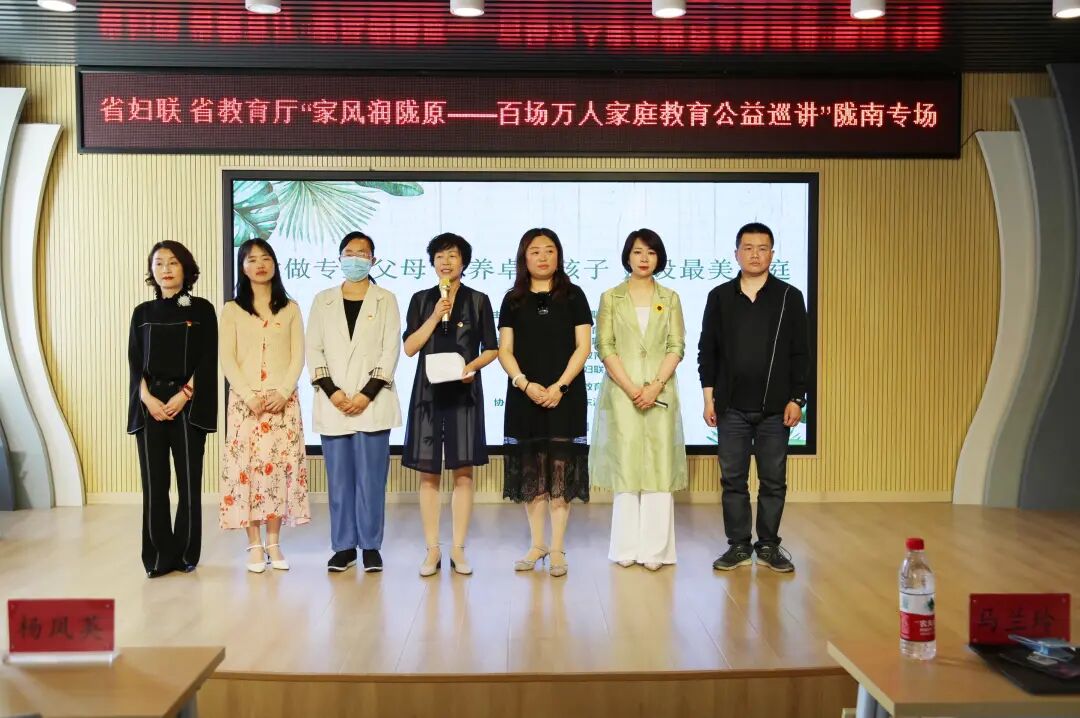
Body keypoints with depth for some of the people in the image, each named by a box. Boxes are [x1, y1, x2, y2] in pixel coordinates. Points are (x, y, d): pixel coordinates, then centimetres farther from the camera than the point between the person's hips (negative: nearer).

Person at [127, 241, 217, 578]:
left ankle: (186, 554, 9)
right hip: (149, 406, 2)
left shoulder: (201, 309, 5)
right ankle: (159, 557, 8)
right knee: (154, 484, 1)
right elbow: (134, 363, 8)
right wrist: (148, 399, -8)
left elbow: (208, 359, -2)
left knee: (189, 482, -1)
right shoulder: (143, 312, 13)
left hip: (189, 405, -2)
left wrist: (183, 396, -12)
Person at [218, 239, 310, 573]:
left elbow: (297, 357, 3)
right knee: (246, 467, -3)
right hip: (245, 401, -1)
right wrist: (249, 395, -12)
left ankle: (274, 543, 7)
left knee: (280, 467, -1)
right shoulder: (232, 310, 7)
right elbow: (227, 359, 0)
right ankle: (255, 545, 4)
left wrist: (283, 392, -11)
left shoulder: (290, 309, 10)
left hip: (283, 401, 1)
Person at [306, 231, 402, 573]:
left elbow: (391, 350, -1)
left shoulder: (385, 300, 7)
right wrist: (331, 391, -8)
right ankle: (343, 546, 13)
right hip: (333, 404, 2)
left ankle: (370, 545, 9)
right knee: (339, 479, 4)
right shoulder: (323, 300, 12)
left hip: (373, 403, -2)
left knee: (371, 478, -1)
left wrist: (367, 393, -11)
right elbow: (313, 349, 5)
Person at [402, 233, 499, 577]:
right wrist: (435, 316, -9)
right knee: (428, 472, 2)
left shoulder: (478, 300, 6)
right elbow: (409, 348, 1)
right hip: (428, 392, 1)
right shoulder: (421, 300, 9)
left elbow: (491, 349, 6)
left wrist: (474, 365, -14)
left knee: (463, 471, 0)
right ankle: (432, 550, 10)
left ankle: (458, 549, 8)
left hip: (464, 392, -1)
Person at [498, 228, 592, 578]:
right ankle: (537, 545, 16)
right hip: (524, 396, 2)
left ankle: (557, 549, 4)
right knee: (530, 472, 5)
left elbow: (583, 347, -1)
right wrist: (526, 384, -11)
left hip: (565, 396, -2)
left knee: (560, 470, -2)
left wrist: (560, 385, -12)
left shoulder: (573, 296, 5)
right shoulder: (513, 300, 9)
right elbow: (505, 350, 4)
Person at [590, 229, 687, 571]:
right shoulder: (611, 297, 6)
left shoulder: (670, 298, 10)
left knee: (659, 465, -1)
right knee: (625, 465, 1)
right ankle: (626, 548, 8)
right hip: (621, 392, -1)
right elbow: (605, 347, -1)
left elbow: (677, 347, 3)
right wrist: (630, 388, -12)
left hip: (660, 392, 1)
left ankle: (655, 549, 3)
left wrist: (655, 386, -12)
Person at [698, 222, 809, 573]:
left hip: (775, 408, -1)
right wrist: (709, 396, 1)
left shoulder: (789, 297, 2)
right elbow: (707, 350, 6)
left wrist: (796, 399, -3)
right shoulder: (720, 297, 5)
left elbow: (800, 353, 2)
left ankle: (768, 545, 20)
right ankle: (738, 546, 17)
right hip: (731, 407, 1)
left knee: (774, 481, 7)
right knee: (733, 479, 6)